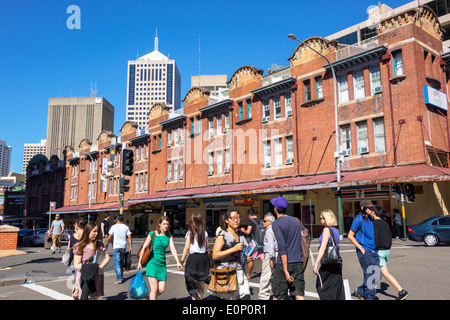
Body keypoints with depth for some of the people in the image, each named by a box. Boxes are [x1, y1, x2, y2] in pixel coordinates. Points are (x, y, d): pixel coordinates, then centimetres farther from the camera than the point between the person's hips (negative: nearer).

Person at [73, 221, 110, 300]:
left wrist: (100, 267, -12)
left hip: (98, 278, 4)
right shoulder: (80, 246, -6)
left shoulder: (100, 245, 7)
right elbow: (76, 265, -9)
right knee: (88, 298, -5)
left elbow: (107, 257, 5)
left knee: (95, 297, 8)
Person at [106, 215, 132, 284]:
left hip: (116, 247, -4)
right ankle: (120, 276, 25)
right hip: (123, 247, 4)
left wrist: (106, 245, 12)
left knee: (117, 263, -4)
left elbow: (109, 237, -2)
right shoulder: (126, 227, 6)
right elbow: (129, 237, 0)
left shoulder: (114, 227, -2)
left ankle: (119, 279, -12)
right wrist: (130, 247, 3)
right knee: (121, 262, 18)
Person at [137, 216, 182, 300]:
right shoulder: (152, 234, -5)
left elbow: (173, 249, -4)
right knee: (154, 288, -12)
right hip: (152, 262, -4)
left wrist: (178, 262, -17)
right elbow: (144, 247, -1)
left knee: (162, 289, 3)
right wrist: (140, 262, 0)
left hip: (162, 264, 4)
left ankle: (149, 297, 31)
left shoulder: (169, 236, 6)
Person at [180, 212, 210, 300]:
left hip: (193, 257, -4)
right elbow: (207, 246, 9)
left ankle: (194, 297, -11)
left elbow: (187, 247, -9)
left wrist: (182, 260, -3)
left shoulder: (190, 233, -8)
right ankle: (200, 297, 25)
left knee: (191, 281, 1)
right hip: (204, 257, 4)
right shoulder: (205, 232, 2)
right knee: (201, 281, 15)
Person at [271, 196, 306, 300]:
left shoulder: (276, 224, -9)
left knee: (277, 295, 9)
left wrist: (285, 271, -18)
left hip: (283, 264, -5)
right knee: (299, 294, 4)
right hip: (298, 263, 5)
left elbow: (282, 247, -17)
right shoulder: (295, 220, 10)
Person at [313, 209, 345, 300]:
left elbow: (323, 248, -18)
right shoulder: (336, 230, 13)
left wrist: (316, 264, -19)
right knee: (337, 288, 12)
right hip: (337, 262, 8)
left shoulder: (327, 229, -11)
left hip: (328, 263, -8)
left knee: (321, 286, 2)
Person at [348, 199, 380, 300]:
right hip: (364, 252, -8)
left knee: (376, 275, 7)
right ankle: (370, 297, 3)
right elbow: (350, 236, -10)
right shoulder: (359, 219, -9)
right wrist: (361, 249, -13)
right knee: (369, 275, -7)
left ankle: (360, 291, 24)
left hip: (373, 251, 8)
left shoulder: (370, 219, 13)